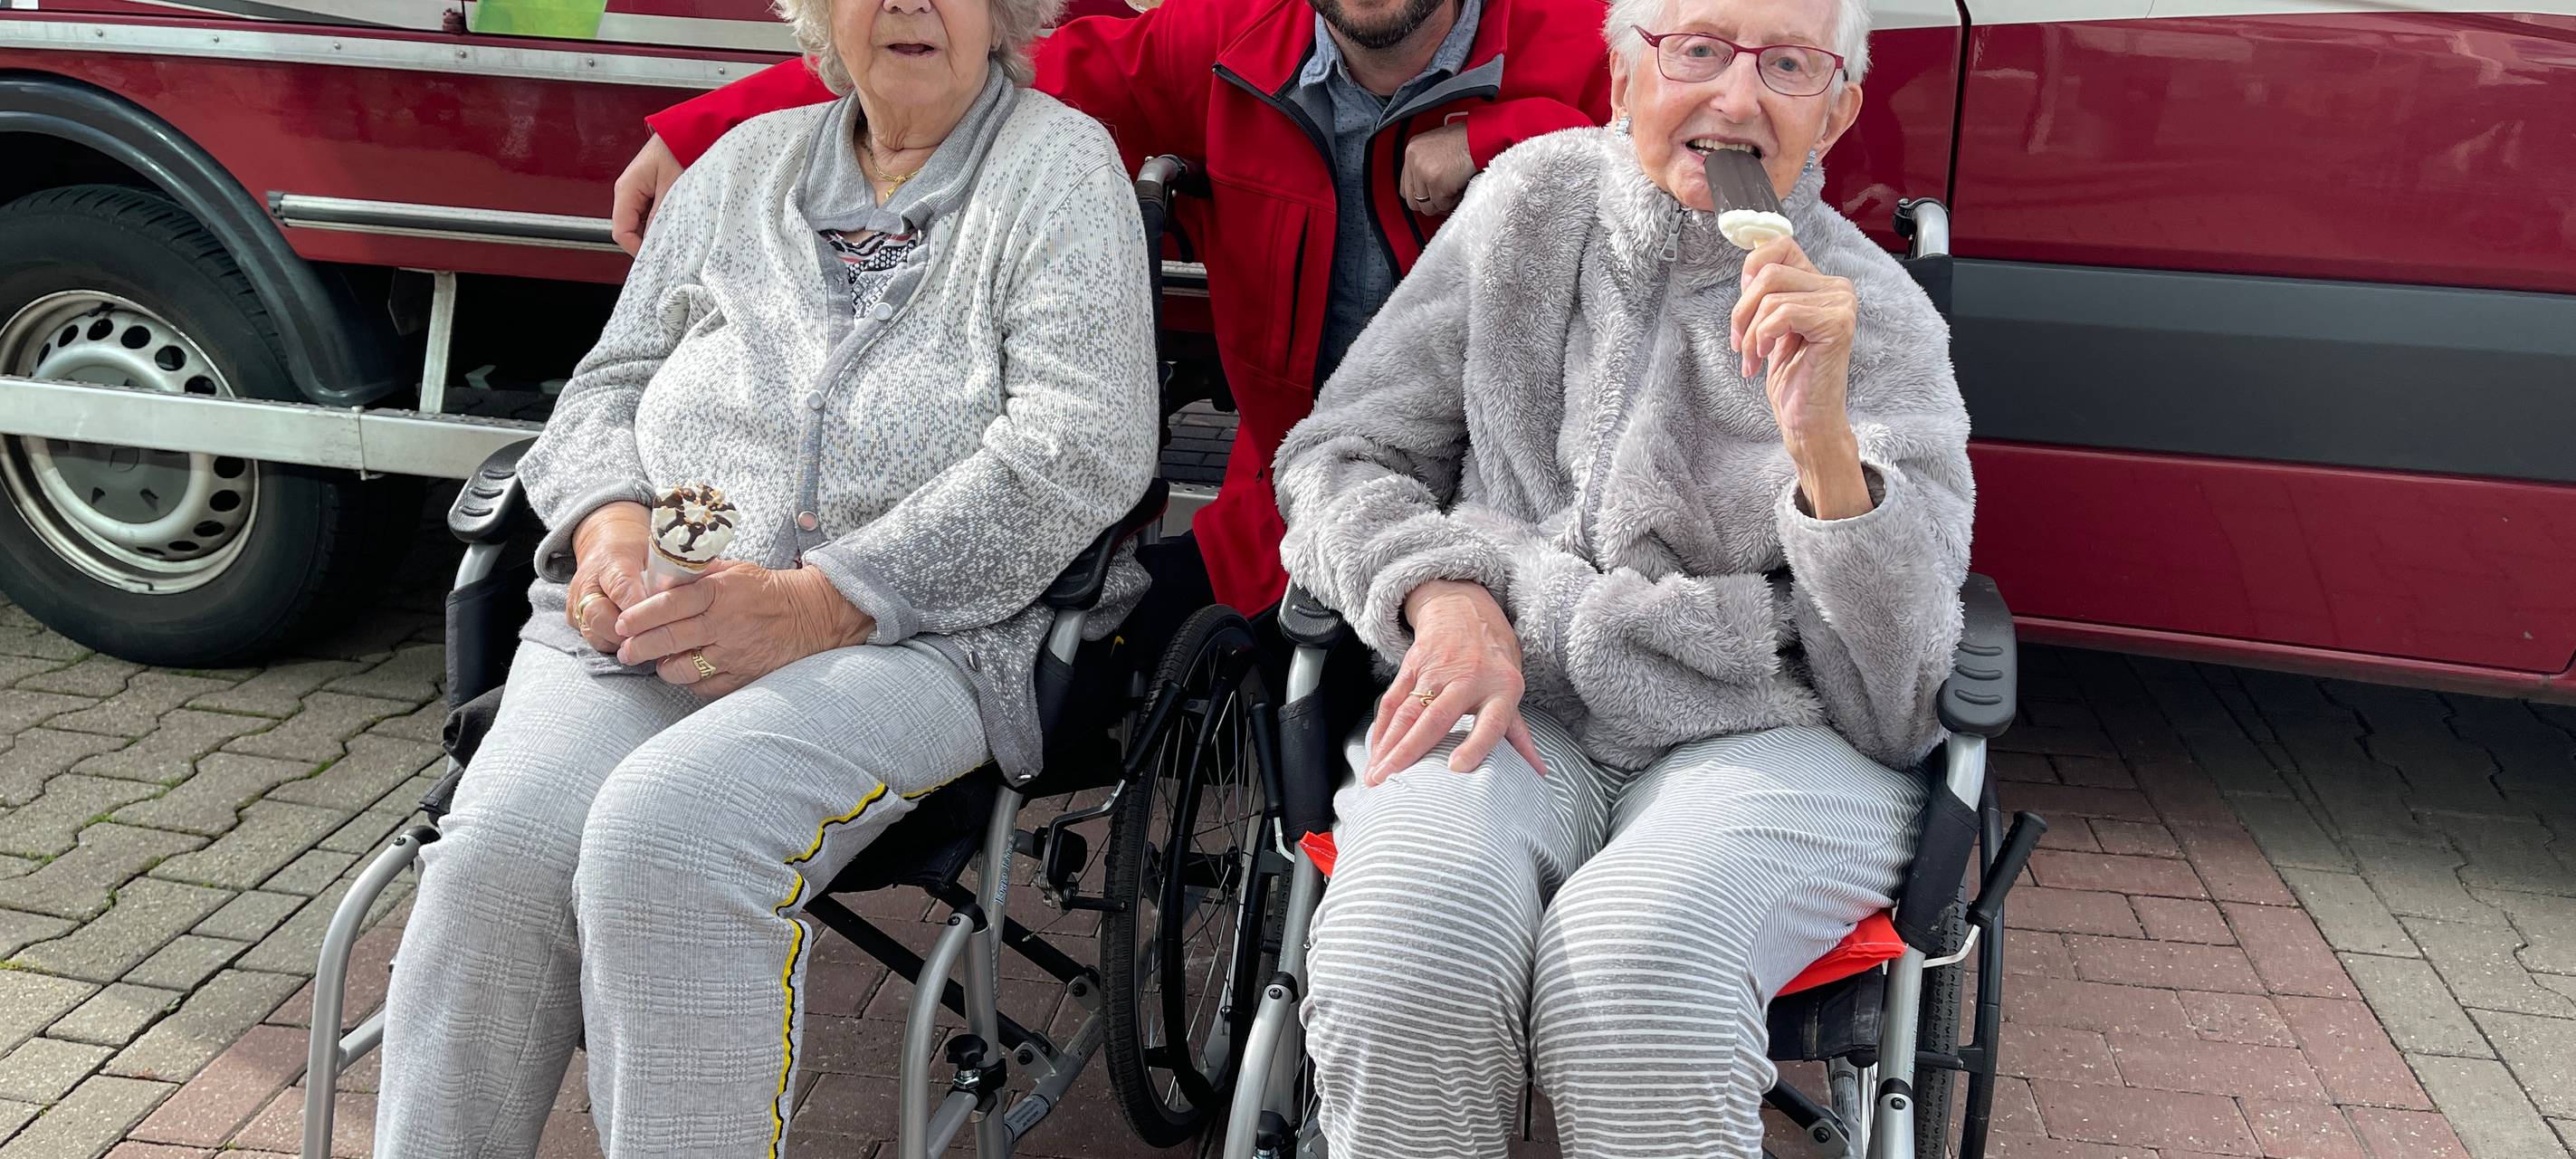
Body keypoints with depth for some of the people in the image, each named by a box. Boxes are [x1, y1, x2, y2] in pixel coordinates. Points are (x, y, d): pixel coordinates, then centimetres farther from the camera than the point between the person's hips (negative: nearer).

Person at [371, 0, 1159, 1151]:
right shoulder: (746, 162, 21)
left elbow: (1082, 448, -9)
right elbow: (608, 385, 22)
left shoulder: (1060, 165, 5)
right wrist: (610, 525, -3)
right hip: (646, 617, 5)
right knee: (496, 853, -23)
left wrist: (816, 602, -16)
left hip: (913, 629, -4)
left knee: (662, 836, -31)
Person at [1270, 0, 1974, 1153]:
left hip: (1763, 734, -1)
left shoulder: (1881, 322, 2)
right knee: (1403, 950, -32)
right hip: (1513, 703, 2)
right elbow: (1336, 455, 11)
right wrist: (1445, 593, -10)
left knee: (1629, 962, -35)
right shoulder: (1530, 202, 8)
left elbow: (1895, 699, -5)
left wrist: (1822, 437, -20)